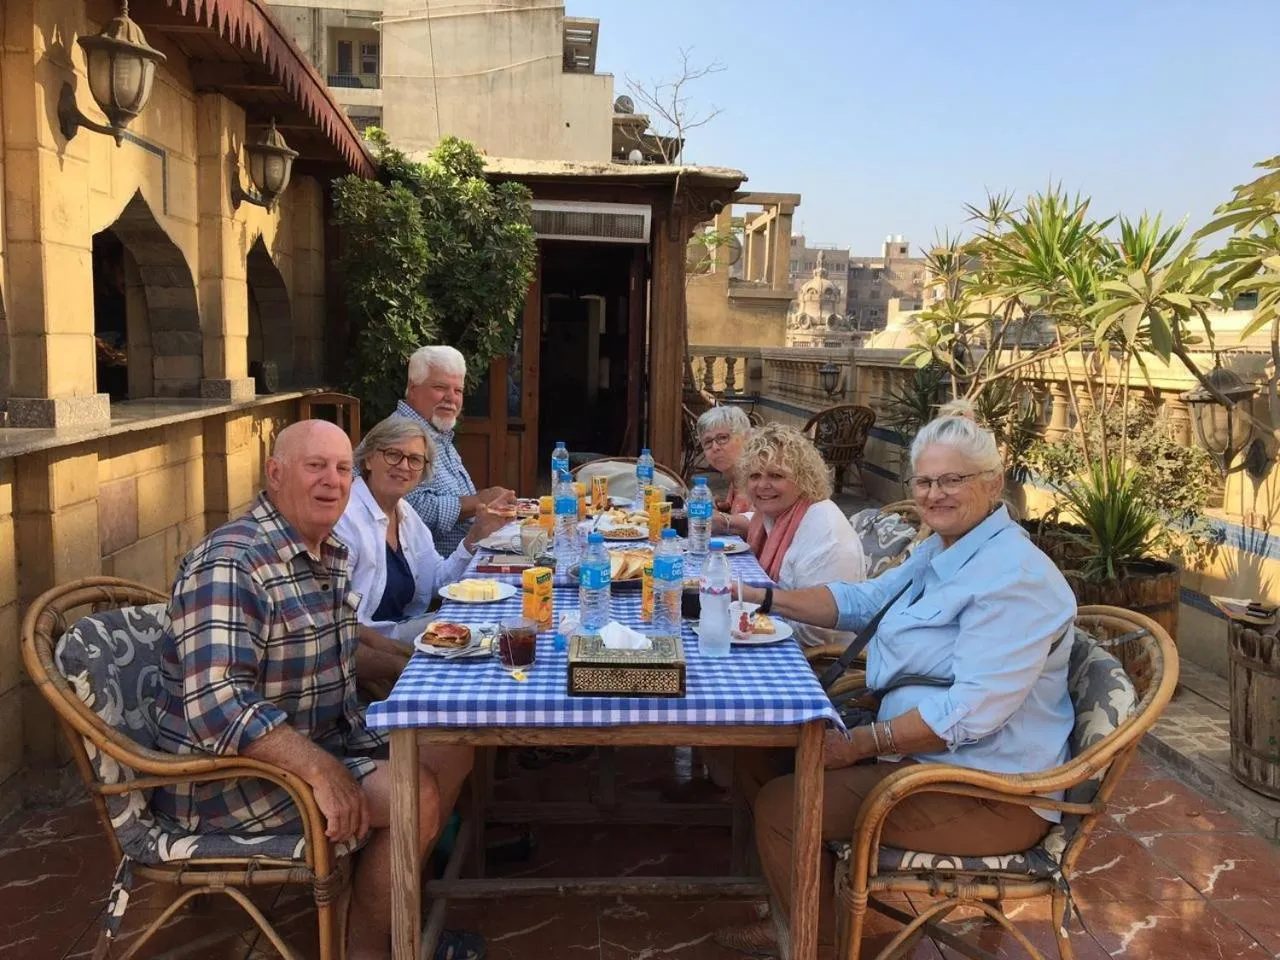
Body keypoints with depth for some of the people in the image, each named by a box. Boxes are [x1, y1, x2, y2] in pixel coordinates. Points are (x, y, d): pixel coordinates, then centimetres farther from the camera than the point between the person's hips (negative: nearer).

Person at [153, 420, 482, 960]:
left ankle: (392, 915, 20)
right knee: (418, 795, -22)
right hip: (233, 773, -10)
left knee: (451, 753, 7)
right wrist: (320, 769, -38)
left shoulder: (331, 554, 6)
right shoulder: (230, 563, -25)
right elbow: (216, 705, -34)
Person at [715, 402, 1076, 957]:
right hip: (929, 753, 10)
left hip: (989, 794, -10)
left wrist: (858, 745, -23)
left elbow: (973, 711, -28)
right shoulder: (943, 551, 10)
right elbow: (863, 601, 17)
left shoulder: (1013, 577, -22)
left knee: (781, 805, -13)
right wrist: (762, 599, 7)